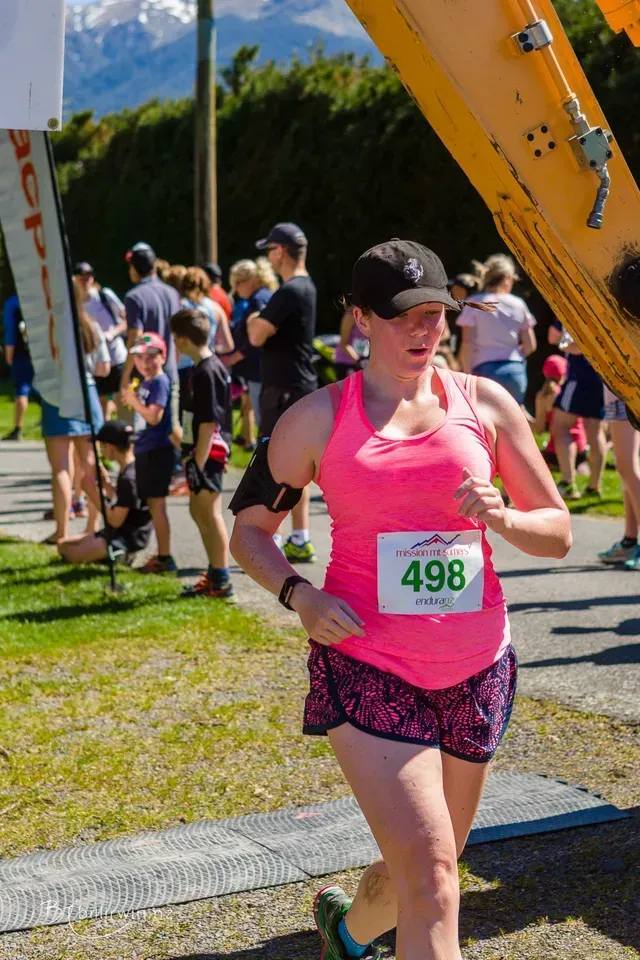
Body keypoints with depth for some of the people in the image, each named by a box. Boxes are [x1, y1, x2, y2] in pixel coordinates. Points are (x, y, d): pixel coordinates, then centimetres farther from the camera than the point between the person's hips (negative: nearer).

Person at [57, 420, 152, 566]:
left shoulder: (129, 478, -23)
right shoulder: (128, 470, 7)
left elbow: (116, 520, -22)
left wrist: (94, 496, -15)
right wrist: (106, 483, 9)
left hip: (130, 538, -10)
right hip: (119, 533, 10)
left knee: (73, 554, -19)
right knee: (63, 545, 12)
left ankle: (120, 555, -6)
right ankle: (119, 553, 6)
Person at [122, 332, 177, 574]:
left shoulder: (160, 382, -14)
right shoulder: (144, 383, 14)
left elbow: (154, 416, -23)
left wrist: (134, 401, -14)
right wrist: (130, 399, 7)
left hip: (157, 451, -10)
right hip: (144, 450, 10)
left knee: (157, 504, -6)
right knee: (152, 504, 14)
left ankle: (165, 558, -2)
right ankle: (161, 555, 22)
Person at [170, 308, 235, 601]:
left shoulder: (206, 372, -19)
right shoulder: (208, 367, 11)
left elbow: (209, 423, -22)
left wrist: (199, 463, -22)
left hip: (208, 453, -10)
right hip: (201, 451, 10)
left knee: (210, 513, -4)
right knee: (198, 511, 18)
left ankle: (222, 583, 2)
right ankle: (214, 575, 28)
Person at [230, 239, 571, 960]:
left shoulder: (486, 405, 4)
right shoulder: (318, 419, -1)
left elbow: (558, 533, 8)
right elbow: (249, 530, 7)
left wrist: (502, 518, -13)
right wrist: (299, 596, -11)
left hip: (475, 668, 4)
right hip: (365, 666, -3)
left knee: (421, 866, 17)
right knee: (431, 874, -15)